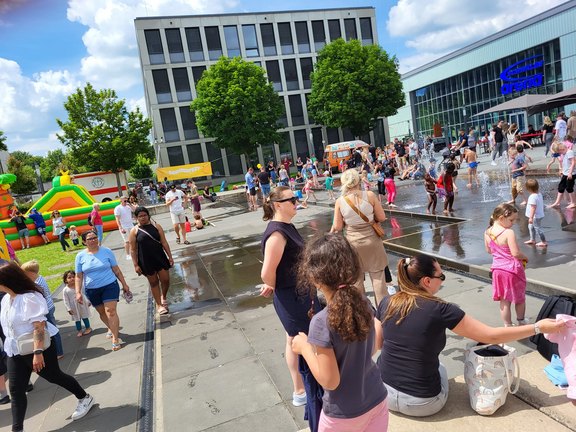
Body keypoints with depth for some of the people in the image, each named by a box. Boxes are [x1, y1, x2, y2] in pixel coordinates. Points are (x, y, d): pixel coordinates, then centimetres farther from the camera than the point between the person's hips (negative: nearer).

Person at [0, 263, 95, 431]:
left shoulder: (29, 298, -24)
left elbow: (38, 326, -27)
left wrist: (38, 352, -31)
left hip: (39, 348, -8)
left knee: (54, 376, 8)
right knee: (15, 389, 5)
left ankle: (85, 398, 28)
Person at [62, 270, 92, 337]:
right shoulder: (65, 290, -12)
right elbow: (66, 300, -9)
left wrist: (87, 302, 9)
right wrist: (69, 309, -11)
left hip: (82, 304, 1)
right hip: (74, 308, -1)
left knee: (85, 317, 14)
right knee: (77, 319, 12)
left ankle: (88, 328, 30)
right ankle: (79, 330, 27)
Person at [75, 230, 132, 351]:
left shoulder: (106, 251, -4)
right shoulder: (80, 256, -1)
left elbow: (116, 270, 2)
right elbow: (78, 276, 3)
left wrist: (124, 284, 4)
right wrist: (78, 292, -6)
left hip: (110, 285, -2)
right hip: (92, 290, 3)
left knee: (110, 311, -12)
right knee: (102, 312, 14)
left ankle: (115, 338, -9)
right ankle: (111, 328, 40)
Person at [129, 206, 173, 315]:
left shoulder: (156, 226, 1)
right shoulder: (134, 231, -3)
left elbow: (164, 243, 2)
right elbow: (133, 249, -1)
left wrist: (170, 256, -1)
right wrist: (136, 265, -5)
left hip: (160, 258, 2)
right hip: (146, 261, -1)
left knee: (165, 280, 2)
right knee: (153, 282, 8)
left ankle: (164, 297, 32)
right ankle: (159, 305, 21)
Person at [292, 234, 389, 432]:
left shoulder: (322, 322, -28)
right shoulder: (364, 304, -9)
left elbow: (330, 381, -22)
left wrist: (304, 347, -11)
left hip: (345, 415, -4)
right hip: (378, 401, 5)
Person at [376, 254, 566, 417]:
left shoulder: (387, 303, -7)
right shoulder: (440, 309, -18)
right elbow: (491, 336, -11)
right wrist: (539, 327, -2)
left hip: (384, 392, 3)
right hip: (422, 404, -2)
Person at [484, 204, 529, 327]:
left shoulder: (487, 232, -3)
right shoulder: (509, 233, -24)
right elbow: (516, 253, -24)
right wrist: (525, 257, -5)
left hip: (497, 269, 5)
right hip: (513, 269, -5)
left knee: (504, 301, 12)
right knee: (520, 298, 21)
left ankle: (507, 326, 21)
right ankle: (521, 321, 39)